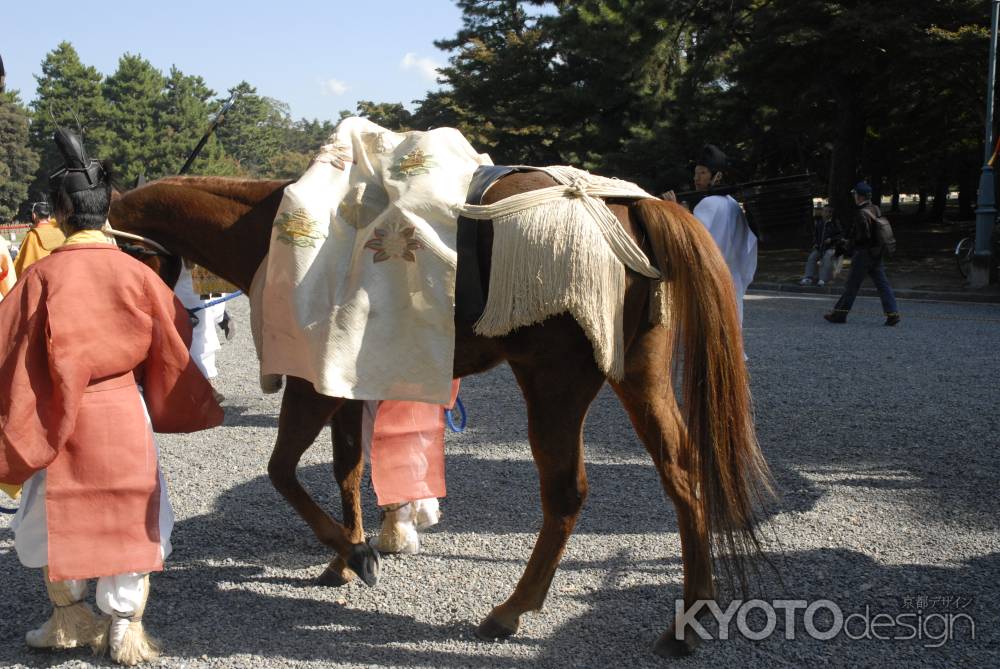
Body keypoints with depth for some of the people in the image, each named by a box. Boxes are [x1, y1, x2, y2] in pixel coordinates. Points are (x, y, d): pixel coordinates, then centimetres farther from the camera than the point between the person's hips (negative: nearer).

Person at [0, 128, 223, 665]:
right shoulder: (136, 274, -8)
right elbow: (174, 346, 1)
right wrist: (187, 407, 18)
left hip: (57, 417, 0)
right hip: (124, 414, 0)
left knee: (50, 515, 20)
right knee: (133, 516, 13)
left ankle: (69, 615, 30)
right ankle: (124, 626, 13)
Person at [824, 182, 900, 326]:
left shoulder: (861, 214, -19)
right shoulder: (876, 210, 9)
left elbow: (863, 237, -23)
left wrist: (850, 244, -6)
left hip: (863, 254, -8)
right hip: (876, 253, 8)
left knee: (852, 286, 2)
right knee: (882, 284, 5)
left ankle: (840, 314, 10)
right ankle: (893, 314, 0)